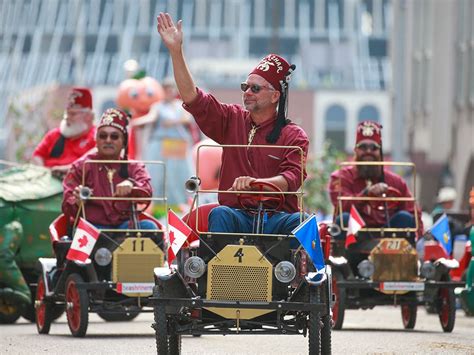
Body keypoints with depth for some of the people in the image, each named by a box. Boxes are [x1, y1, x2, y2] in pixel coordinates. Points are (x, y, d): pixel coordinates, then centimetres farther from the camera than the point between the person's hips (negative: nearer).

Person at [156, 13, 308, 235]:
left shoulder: (293, 135, 6)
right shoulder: (233, 120, 15)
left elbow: (293, 178, -9)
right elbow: (192, 98, 8)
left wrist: (258, 182, -30)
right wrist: (175, 51, 0)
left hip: (277, 219, -2)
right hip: (237, 216, 2)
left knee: (301, 221, -32)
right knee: (220, 214, -32)